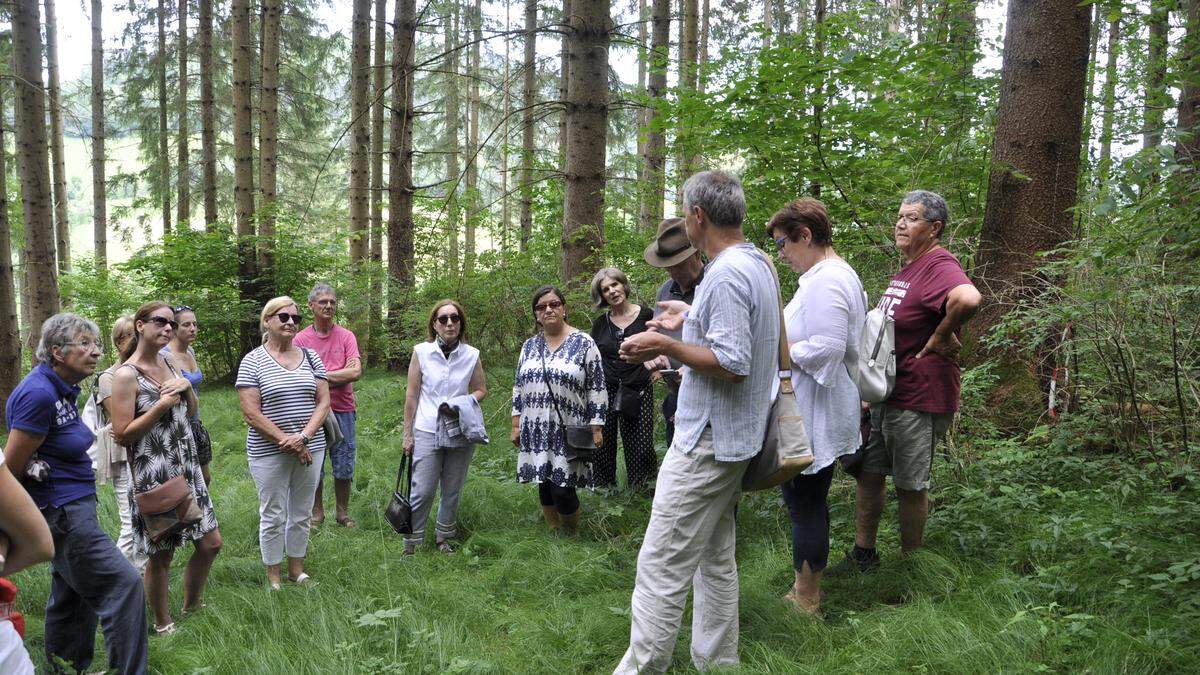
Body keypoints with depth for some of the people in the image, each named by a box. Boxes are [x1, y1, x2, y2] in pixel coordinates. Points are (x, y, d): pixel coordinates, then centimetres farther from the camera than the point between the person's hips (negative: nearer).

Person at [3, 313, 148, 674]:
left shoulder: (62, 389, 7)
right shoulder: (38, 394, -22)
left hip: (73, 507, 10)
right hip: (60, 510, -10)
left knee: (72, 594, 20)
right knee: (123, 583, -9)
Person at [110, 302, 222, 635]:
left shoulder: (168, 363, 8)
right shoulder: (126, 374, -13)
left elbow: (191, 411, 19)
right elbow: (122, 435, -15)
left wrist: (187, 386, -1)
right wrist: (162, 405, -21)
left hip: (187, 466, 7)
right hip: (153, 474, -7)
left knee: (211, 542, 11)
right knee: (161, 554, 5)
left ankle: (192, 605, 31)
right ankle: (163, 623, 24)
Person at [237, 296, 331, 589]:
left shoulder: (310, 357, 7)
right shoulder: (253, 362, -5)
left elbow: (323, 402, 2)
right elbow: (251, 413, -11)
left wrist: (303, 437, -13)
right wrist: (286, 441, -14)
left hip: (310, 448, 4)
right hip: (269, 452, -4)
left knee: (302, 513, 13)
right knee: (273, 515, 6)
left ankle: (296, 569, 28)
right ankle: (273, 576, 20)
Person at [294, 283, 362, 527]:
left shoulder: (346, 336, 1)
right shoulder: (301, 338, -1)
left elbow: (356, 372, -10)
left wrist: (321, 375, -10)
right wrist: (340, 374, -12)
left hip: (343, 410, 1)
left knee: (344, 468, 9)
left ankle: (342, 512, 25)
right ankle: (317, 513, 25)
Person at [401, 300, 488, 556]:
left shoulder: (472, 355, 1)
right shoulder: (421, 352, -3)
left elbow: (481, 389, 13)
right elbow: (411, 395, 1)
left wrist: (464, 404, -8)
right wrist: (407, 434, 1)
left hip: (461, 432, 2)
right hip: (428, 431, -2)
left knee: (453, 491, 11)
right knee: (422, 491, -4)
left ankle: (445, 537, 29)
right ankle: (412, 542, 11)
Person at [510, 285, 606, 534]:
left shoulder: (584, 343, -3)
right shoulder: (529, 346, 11)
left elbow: (597, 389, -4)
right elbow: (518, 387, 15)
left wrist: (596, 429, -7)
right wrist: (516, 425, 11)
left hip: (569, 432, -4)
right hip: (536, 432, 5)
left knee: (563, 490, -6)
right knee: (545, 486, 10)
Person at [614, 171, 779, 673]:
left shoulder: (726, 275, -20)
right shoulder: (759, 264, 12)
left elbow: (733, 365, -25)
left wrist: (667, 346, -17)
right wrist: (689, 323, 22)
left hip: (709, 441, -11)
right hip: (735, 439, 11)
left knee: (661, 565, -5)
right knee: (715, 558, 18)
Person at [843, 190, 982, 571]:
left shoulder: (939, 265, -19)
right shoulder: (907, 268, 13)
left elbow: (968, 298, -43)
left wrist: (941, 337, -26)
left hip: (918, 398, -10)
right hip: (885, 393, 10)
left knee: (910, 484, 5)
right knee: (867, 472, 16)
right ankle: (863, 554, 30)